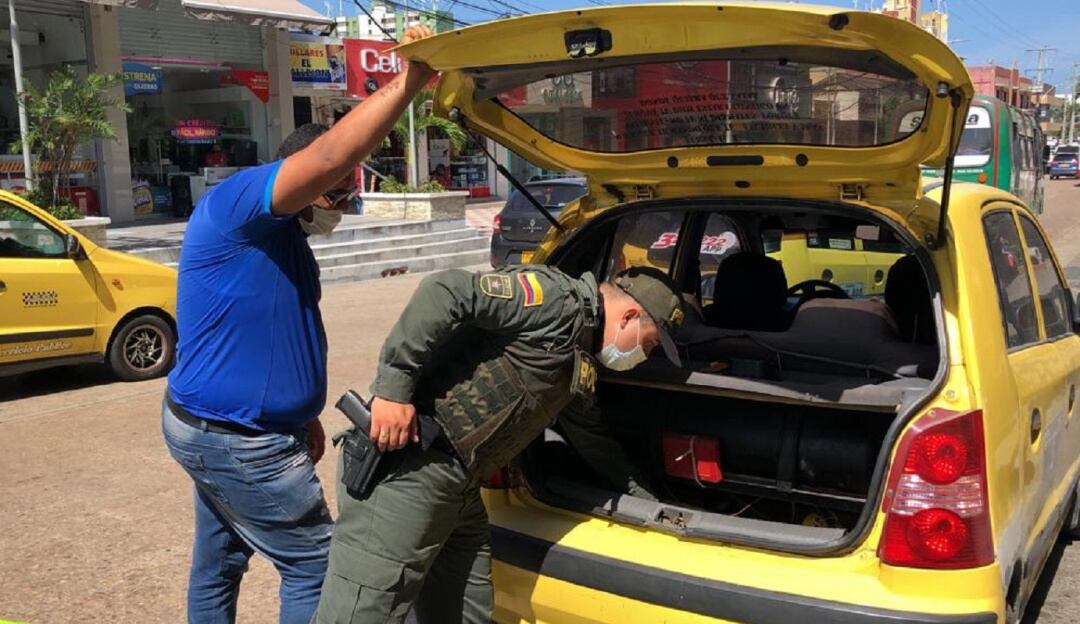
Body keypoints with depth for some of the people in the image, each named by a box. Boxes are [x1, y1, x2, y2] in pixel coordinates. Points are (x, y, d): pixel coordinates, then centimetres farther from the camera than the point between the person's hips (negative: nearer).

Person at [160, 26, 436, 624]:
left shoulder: (280, 236, 13)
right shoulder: (238, 201, -18)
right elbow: (328, 158, -36)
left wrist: (302, 416, 20)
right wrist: (406, 84, -36)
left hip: (211, 428, 10)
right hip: (235, 440, -10)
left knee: (217, 564, 19)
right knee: (314, 564, 1)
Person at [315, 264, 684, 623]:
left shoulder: (580, 366, 22)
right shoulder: (560, 300, -10)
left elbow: (593, 439, 37)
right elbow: (446, 292, -21)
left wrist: (648, 499, 44)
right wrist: (395, 386, -24)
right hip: (405, 469, -10)